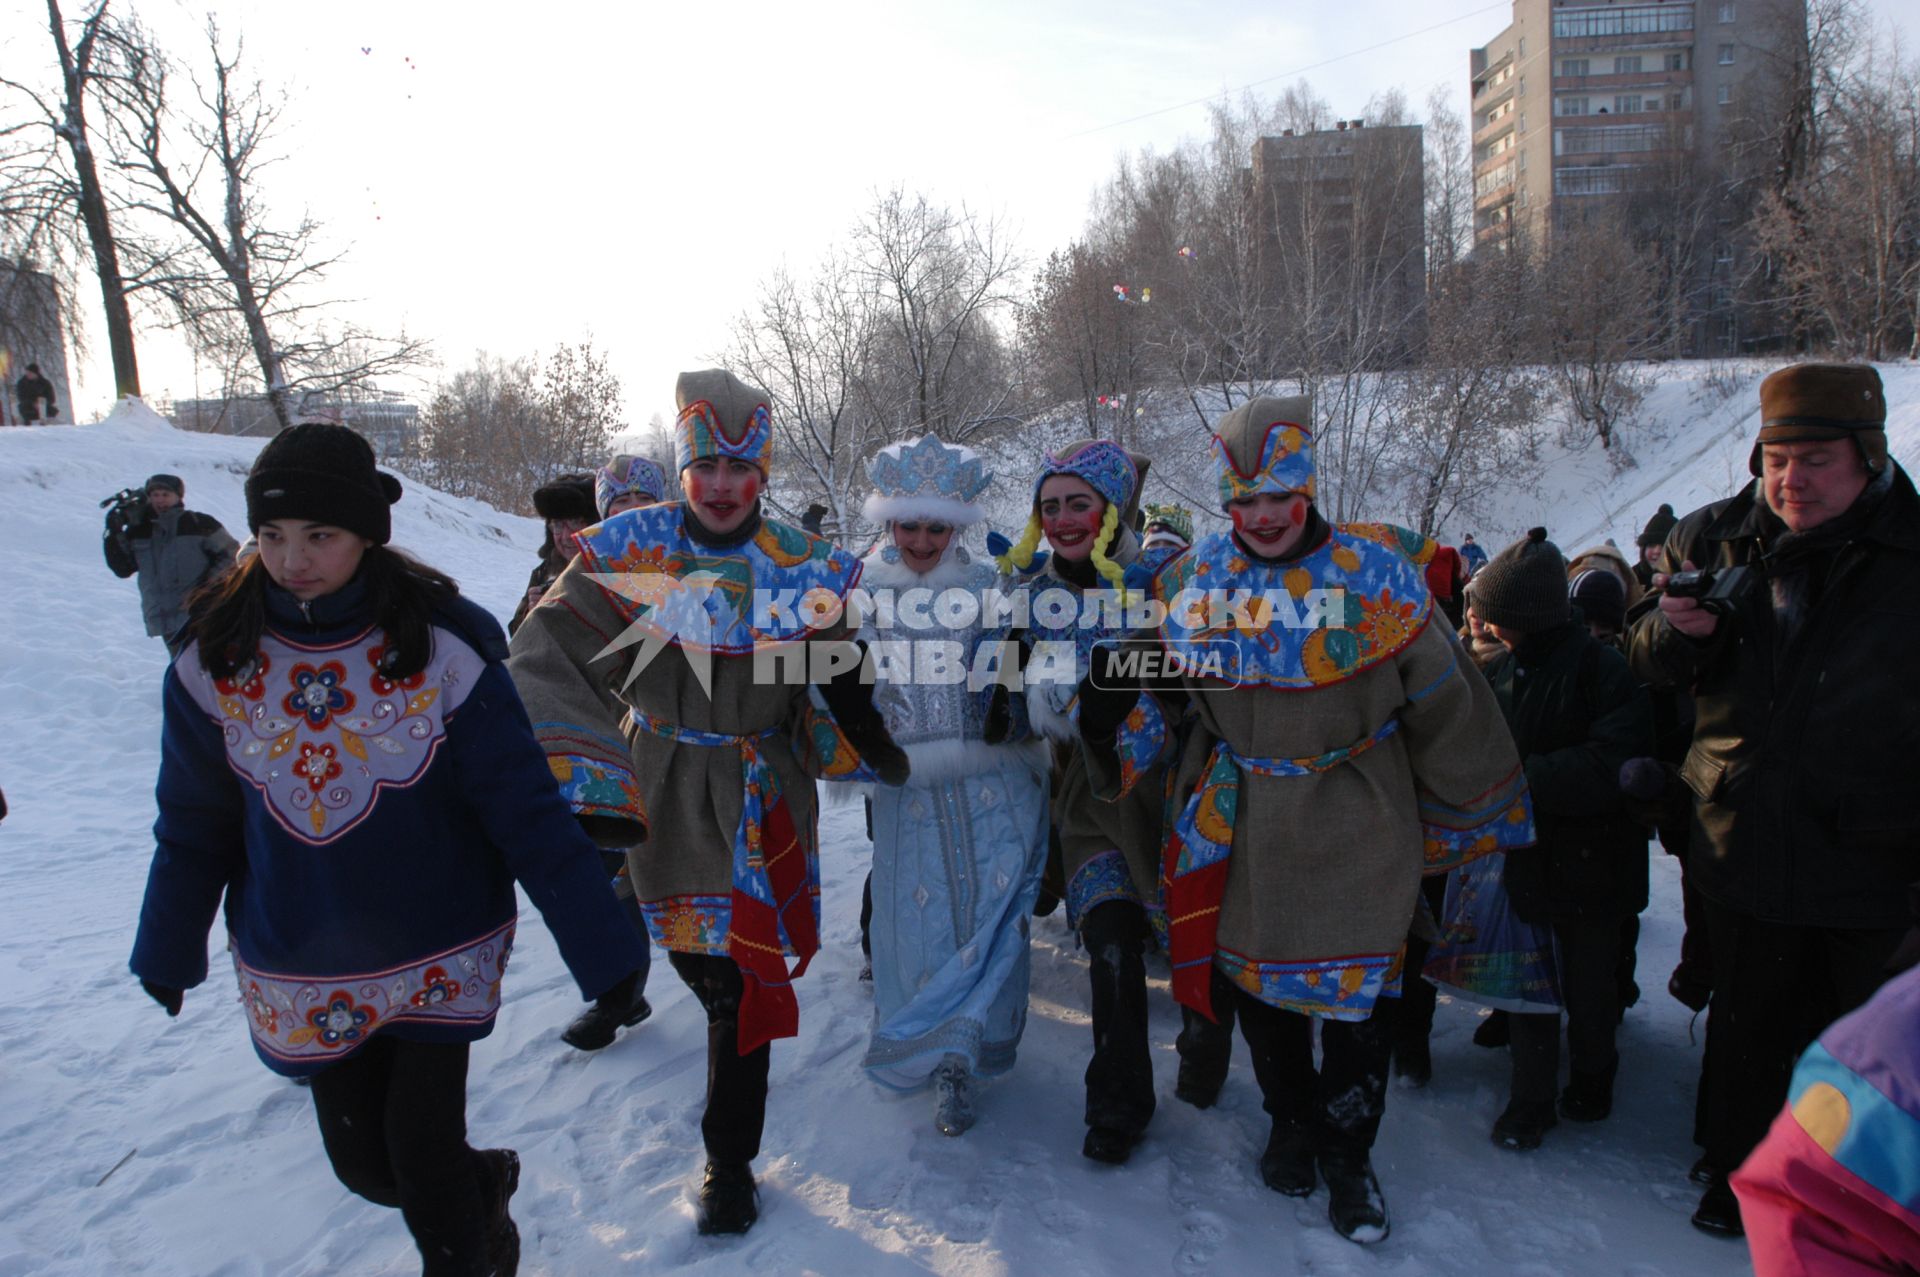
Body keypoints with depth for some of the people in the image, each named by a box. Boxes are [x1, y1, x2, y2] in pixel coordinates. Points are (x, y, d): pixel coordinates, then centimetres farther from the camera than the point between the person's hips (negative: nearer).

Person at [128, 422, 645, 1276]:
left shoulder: (442, 646, -16)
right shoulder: (214, 658, -7)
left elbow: (525, 807, -14)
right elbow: (194, 824, 6)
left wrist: (599, 945, -15)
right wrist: (168, 949, 15)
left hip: (439, 954, -3)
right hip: (300, 973, 3)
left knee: (424, 1153, 2)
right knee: (365, 1165, 13)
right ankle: (483, 1182, 45)